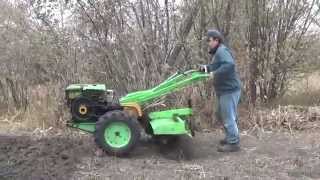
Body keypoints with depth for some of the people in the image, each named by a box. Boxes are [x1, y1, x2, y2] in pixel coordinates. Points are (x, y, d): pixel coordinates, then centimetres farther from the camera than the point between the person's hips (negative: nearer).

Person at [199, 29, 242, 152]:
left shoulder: (222, 51, -18)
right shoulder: (217, 52, 15)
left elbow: (229, 65, -34)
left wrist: (214, 73, -31)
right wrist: (207, 67, 8)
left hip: (229, 90, -11)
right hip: (223, 90, 11)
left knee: (228, 117, -3)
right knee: (220, 114, 21)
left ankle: (233, 143, 9)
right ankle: (230, 137, 35)